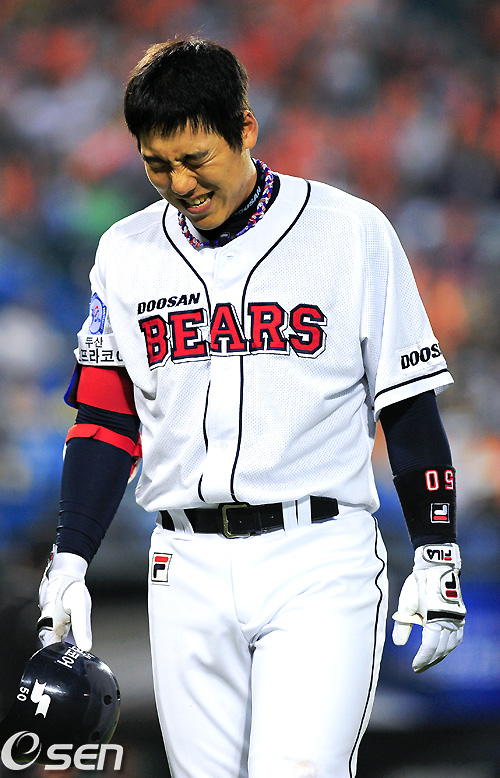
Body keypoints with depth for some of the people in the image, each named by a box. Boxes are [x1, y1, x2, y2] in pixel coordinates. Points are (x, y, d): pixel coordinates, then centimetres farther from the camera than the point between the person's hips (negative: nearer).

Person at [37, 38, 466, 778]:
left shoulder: (352, 232, 0)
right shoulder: (126, 253, 9)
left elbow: (410, 406, 2)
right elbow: (106, 420, 10)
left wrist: (436, 558, -1)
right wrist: (68, 562, -2)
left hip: (320, 559, -3)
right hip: (189, 572, 3)